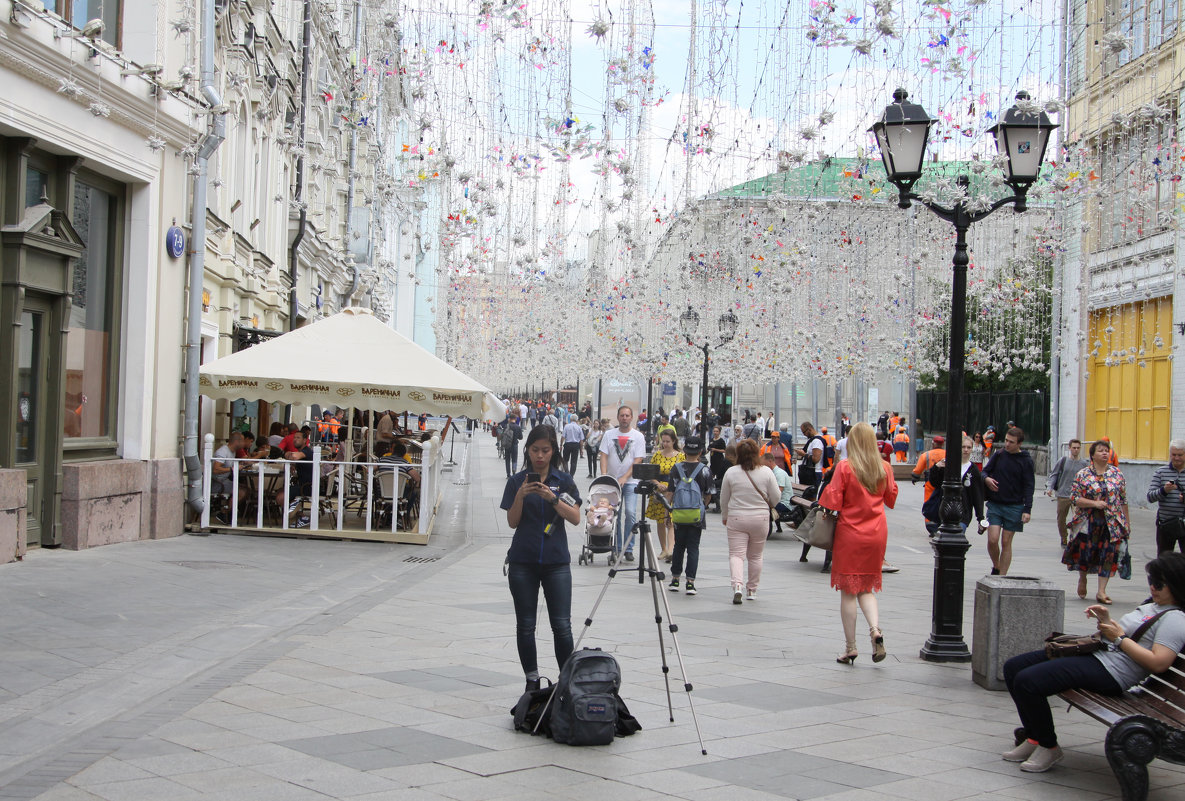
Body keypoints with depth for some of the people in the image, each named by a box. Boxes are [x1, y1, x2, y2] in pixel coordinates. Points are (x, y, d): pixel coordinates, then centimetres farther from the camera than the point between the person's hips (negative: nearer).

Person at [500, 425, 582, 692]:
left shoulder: (564, 480, 5)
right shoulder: (517, 481, 4)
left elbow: (575, 518, -5)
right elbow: (512, 522, -1)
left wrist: (552, 498, -19)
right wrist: (521, 495, -17)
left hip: (556, 561, -1)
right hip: (523, 562, 1)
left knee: (562, 625, -5)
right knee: (525, 625, 5)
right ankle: (532, 680, 15)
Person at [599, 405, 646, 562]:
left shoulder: (638, 436, 0)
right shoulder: (609, 434, 6)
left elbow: (637, 461, -5)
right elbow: (604, 456, 2)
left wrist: (624, 478, -15)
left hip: (630, 481, -2)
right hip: (611, 481, 2)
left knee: (630, 513, -14)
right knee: (614, 515, 5)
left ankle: (628, 548, -7)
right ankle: (616, 548, 13)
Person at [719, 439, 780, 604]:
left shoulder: (731, 472, -4)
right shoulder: (766, 472, -5)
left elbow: (724, 499, 5)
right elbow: (776, 497, 0)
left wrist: (725, 517, 21)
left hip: (736, 518, -1)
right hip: (761, 519, 1)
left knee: (736, 554, -1)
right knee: (755, 556, 13)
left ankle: (737, 585, -22)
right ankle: (752, 590, 22)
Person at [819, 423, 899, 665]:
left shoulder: (845, 467, -12)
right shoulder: (884, 468, 1)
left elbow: (833, 501, -13)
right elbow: (891, 499, 14)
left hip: (850, 533, -4)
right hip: (877, 534, 4)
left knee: (848, 591, 4)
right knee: (867, 588, 15)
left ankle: (850, 647, 7)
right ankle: (875, 629, -10)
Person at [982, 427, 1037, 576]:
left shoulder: (1026, 461, -2)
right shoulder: (998, 455, 4)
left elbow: (1029, 486, -3)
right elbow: (985, 471, 13)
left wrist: (1027, 510, -10)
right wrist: (986, 478, -12)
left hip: (1014, 507, -2)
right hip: (994, 504, 2)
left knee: (1006, 542, 3)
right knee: (992, 540, -9)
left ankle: (1002, 576, 12)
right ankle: (996, 567, 17)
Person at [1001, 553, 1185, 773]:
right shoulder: (1151, 605, 20)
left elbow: (1158, 663, -21)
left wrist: (1119, 638, -14)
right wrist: (1106, 621, 9)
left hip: (1108, 672, -11)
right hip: (1091, 653, 11)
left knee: (1026, 681, -23)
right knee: (1013, 667, 7)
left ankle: (1049, 747, -6)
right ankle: (1034, 738, 13)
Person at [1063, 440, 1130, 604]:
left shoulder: (1116, 473, 7)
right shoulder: (1083, 475, -1)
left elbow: (1123, 499, 10)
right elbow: (1074, 498, -6)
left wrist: (1126, 522, 9)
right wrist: (1094, 503, -18)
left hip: (1112, 523, 2)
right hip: (1089, 522, -2)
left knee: (1109, 555, -3)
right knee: (1085, 553, 6)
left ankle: (1101, 591, 3)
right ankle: (1082, 579, 35)